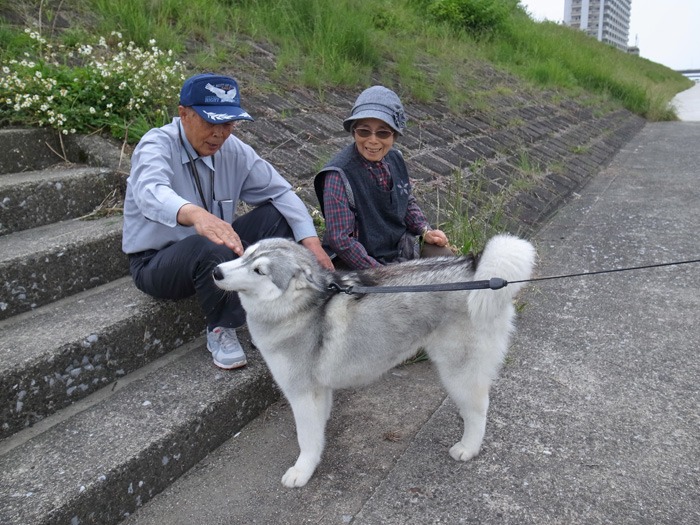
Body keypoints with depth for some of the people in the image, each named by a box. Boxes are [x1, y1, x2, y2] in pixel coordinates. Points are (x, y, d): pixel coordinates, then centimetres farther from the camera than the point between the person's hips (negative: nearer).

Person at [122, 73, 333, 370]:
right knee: (214, 247, -38)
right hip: (156, 261, -6)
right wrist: (195, 214, -65)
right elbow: (151, 193, -42)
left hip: (213, 250, 6)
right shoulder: (157, 145, -20)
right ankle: (220, 331, -14)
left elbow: (279, 191, -4)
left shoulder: (233, 150, -3)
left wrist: (311, 242, -20)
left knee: (276, 215, -12)